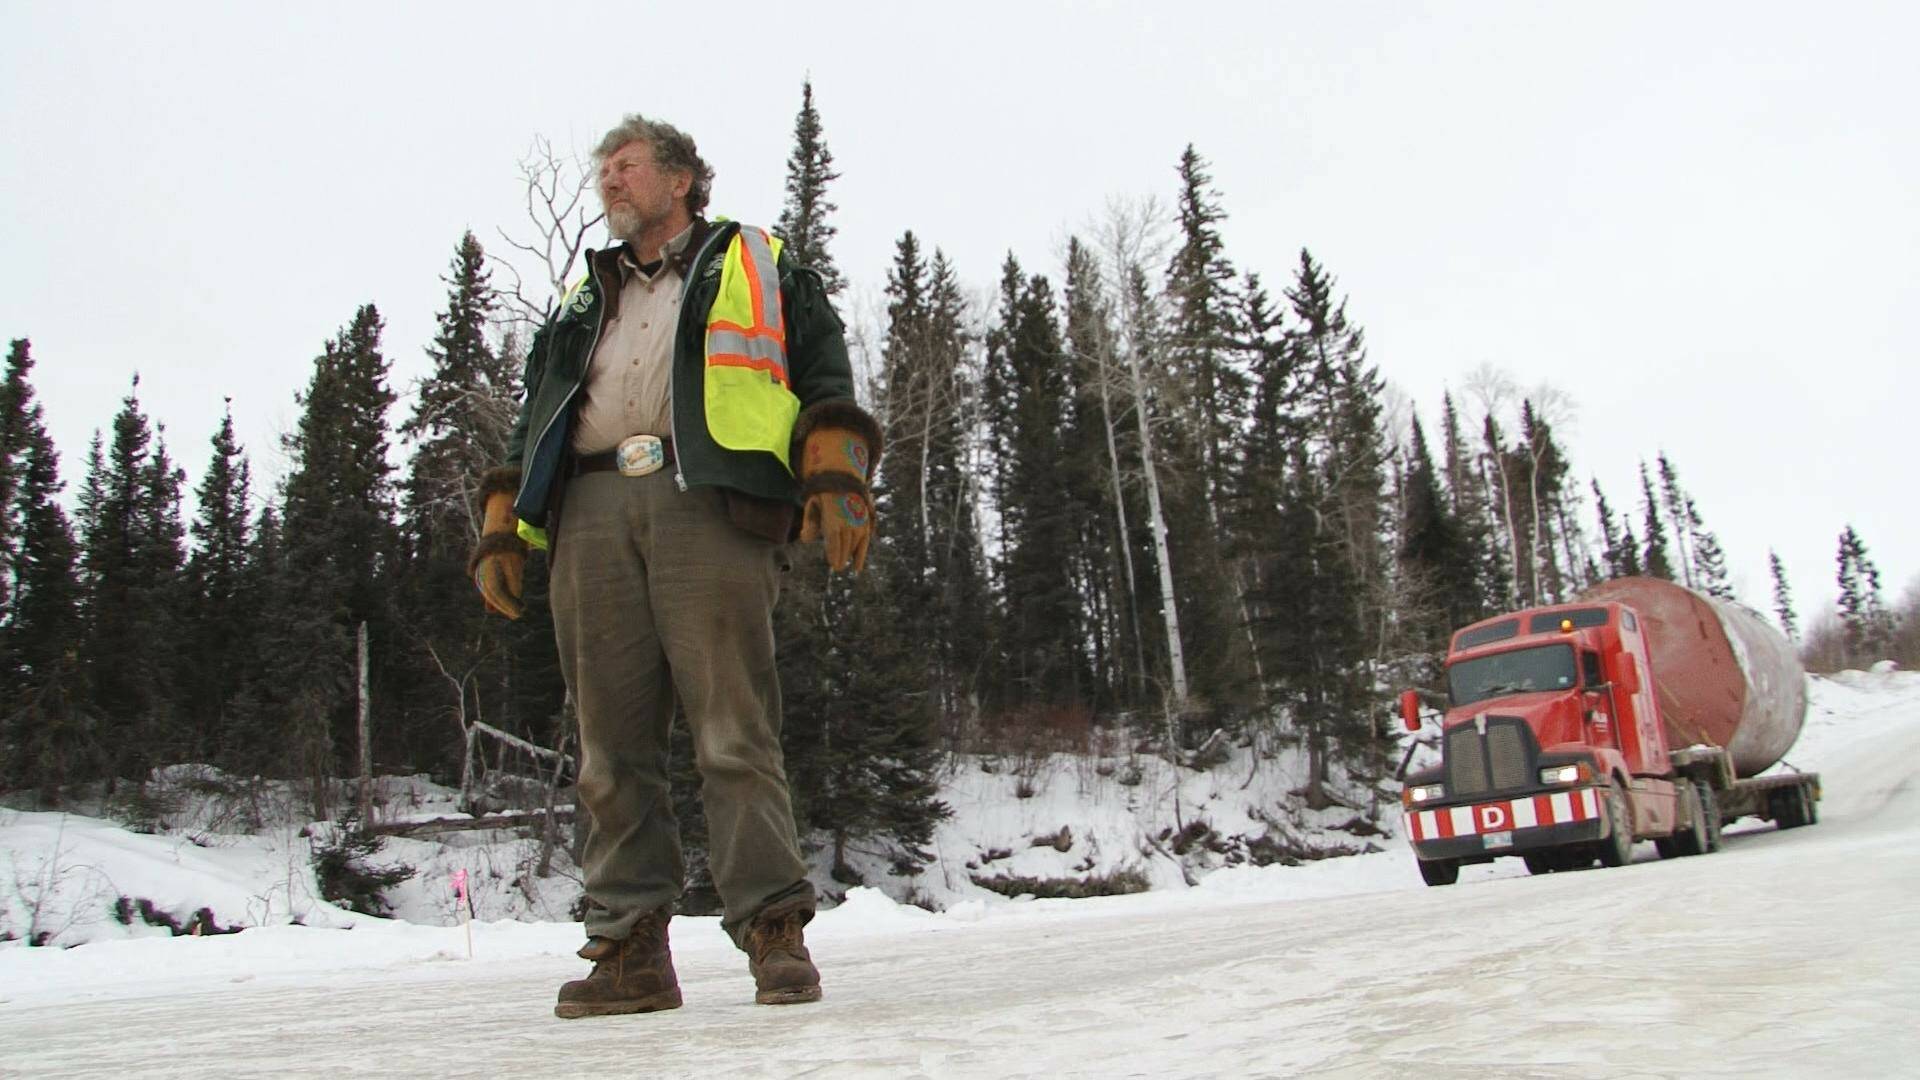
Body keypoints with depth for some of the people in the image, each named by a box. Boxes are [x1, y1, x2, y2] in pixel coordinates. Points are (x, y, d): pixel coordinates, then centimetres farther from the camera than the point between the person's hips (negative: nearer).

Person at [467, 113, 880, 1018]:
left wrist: (835, 478, -8)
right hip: (591, 510, 5)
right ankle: (630, 947, 2)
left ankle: (774, 931, -7)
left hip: (707, 501, -4)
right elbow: (533, 422, 31)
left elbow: (824, 374, 8)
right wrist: (504, 526, 17)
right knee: (612, 742, -1)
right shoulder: (581, 300, 34)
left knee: (732, 730, -12)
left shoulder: (755, 267, 20)